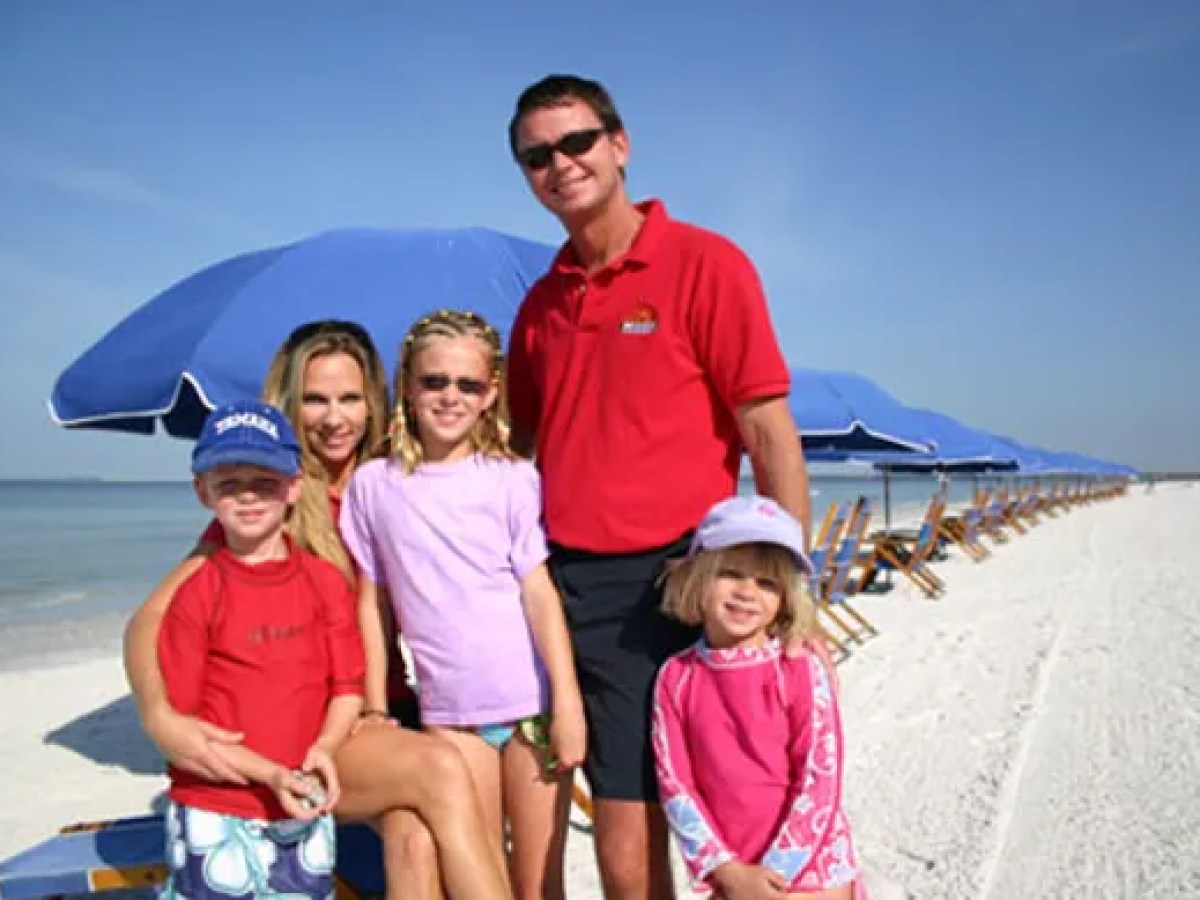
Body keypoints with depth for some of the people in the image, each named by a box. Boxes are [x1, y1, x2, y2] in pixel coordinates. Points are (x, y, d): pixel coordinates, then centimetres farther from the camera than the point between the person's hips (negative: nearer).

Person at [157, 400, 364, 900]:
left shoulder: (325, 581, 0)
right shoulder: (197, 595, -8)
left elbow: (348, 687, 2)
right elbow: (176, 720, -8)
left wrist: (323, 749, -17)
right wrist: (269, 774, -17)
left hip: (306, 812, 3)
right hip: (215, 816, -2)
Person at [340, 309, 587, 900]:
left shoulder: (511, 479, -1)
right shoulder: (373, 485, 4)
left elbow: (539, 592, -4)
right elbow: (371, 602, 8)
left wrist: (568, 701, -8)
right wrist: (375, 710, 7)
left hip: (532, 701, -1)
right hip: (450, 709, 1)